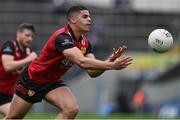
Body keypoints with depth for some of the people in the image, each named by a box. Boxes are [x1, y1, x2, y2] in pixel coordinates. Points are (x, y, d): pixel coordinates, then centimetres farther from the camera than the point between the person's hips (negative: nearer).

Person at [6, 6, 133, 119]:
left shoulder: (85, 42, -6)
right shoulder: (62, 37, -31)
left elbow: (92, 72, -11)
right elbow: (82, 62, -43)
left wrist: (109, 61, -30)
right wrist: (111, 65, -47)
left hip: (53, 82, 6)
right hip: (33, 79, -6)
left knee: (72, 109, -20)